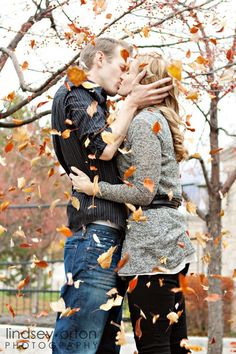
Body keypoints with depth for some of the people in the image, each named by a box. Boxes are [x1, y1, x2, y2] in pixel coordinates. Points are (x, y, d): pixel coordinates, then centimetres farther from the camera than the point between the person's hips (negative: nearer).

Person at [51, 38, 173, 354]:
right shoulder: (73, 95, -1)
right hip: (95, 235, -10)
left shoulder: (95, 102, 27)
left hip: (111, 238, 10)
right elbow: (103, 148, -15)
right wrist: (131, 103, -4)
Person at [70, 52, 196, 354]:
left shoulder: (144, 122, -10)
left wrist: (94, 188, -8)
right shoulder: (161, 120, 19)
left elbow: (143, 192, -16)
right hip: (171, 238, 10)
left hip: (150, 239, -10)